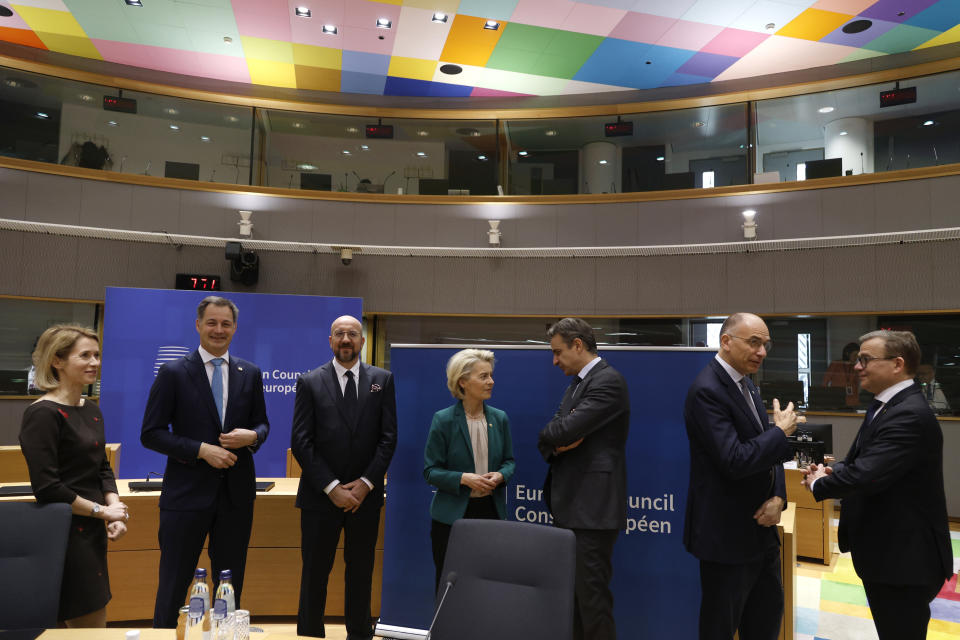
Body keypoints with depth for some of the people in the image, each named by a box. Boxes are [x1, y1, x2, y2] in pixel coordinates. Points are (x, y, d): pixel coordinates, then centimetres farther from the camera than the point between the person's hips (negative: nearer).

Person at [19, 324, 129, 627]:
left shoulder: (91, 411, 11)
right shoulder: (43, 414, -15)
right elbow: (46, 488, -18)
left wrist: (115, 510, -1)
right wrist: (103, 511, -12)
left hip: (91, 532, 8)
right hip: (65, 534, -8)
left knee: (96, 622, 14)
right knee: (91, 629, -2)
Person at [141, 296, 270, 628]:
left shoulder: (250, 373, 5)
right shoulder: (173, 373, -4)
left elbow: (262, 423, 14)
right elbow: (151, 434, -6)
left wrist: (252, 436, -10)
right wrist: (202, 450, -17)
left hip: (236, 491, 3)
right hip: (187, 491, -3)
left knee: (231, 583, 15)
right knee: (174, 582, 8)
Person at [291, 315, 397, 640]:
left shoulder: (382, 380, 4)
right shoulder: (310, 382, 0)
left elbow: (388, 437, 1)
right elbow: (301, 442, -5)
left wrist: (366, 483, -8)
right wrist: (332, 487, -11)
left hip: (366, 494, 2)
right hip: (320, 495, -1)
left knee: (361, 573, 12)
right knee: (315, 574, 7)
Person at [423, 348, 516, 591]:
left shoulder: (499, 418, 4)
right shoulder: (443, 420, -8)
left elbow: (509, 460, 13)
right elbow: (430, 471, -6)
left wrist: (500, 475, -9)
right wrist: (463, 478, -21)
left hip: (491, 511, 3)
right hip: (452, 515, -3)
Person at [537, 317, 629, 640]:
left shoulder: (608, 381, -13)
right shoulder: (576, 385, 17)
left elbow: (566, 429, -23)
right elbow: (546, 440, 13)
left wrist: (552, 435, -1)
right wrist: (558, 443, -9)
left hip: (592, 509, -9)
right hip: (569, 505, 9)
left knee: (591, 597, -2)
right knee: (570, 596, 15)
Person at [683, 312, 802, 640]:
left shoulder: (747, 386, 9)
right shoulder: (706, 391, -21)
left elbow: (766, 451, 12)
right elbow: (735, 461, -27)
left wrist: (778, 497, -5)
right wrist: (782, 432, -15)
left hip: (761, 530, 9)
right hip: (727, 536, -9)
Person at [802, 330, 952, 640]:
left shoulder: (910, 416, -25)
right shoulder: (887, 406, 8)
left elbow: (864, 476, -31)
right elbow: (863, 463, 15)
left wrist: (818, 483, -13)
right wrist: (832, 471, -6)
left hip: (904, 558, -9)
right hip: (887, 553, 9)